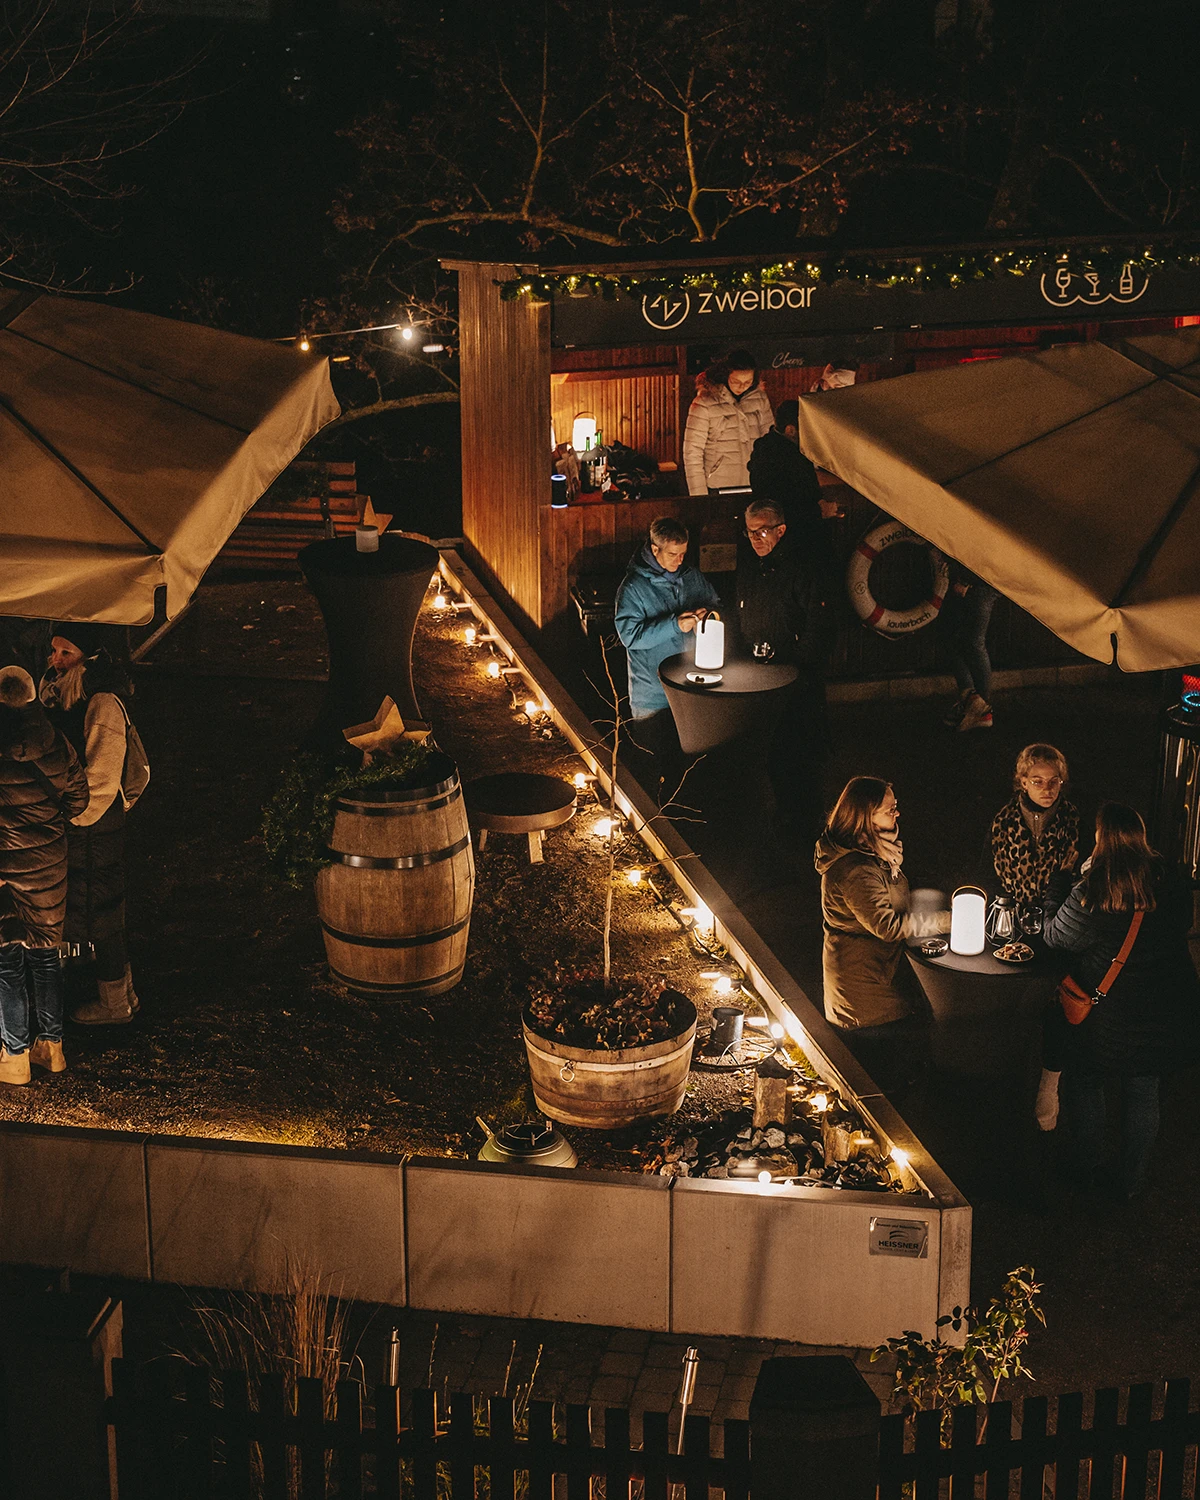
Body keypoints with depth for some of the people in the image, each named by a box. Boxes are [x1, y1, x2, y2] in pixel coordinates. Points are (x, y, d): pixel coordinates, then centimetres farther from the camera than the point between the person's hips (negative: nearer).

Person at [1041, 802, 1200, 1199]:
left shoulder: (1092, 892, -22)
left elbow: (1054, 935, -8)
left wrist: (1058, 884, 6)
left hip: (1109, 1013, -4)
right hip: (1164, 1013, 4)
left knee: (1083, 1083, 19)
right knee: (1144, 1092, 18)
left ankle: (1088, 1169, 31)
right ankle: (1132, 1179, 29)